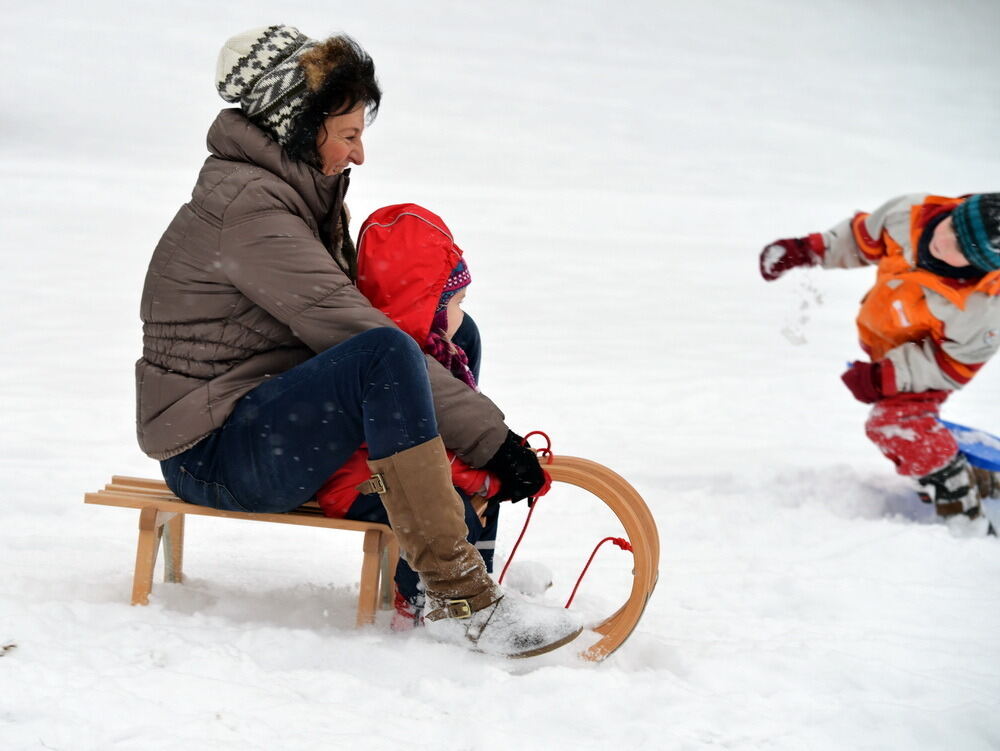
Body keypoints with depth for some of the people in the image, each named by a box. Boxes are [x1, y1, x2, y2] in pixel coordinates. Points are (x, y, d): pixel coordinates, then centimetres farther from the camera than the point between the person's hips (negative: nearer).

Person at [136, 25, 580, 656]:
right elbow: (345, 324, -27)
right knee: (386, 353, -33)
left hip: (273, 408, 10)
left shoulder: (299, 190, 10)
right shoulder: (246, 207, -21)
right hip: (214, 455, -10)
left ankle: (463, 557, 7)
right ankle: (459, 601, -32)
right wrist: (489, 435, -28)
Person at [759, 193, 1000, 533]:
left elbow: (954, 365, -26)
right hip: (881, 337, 7)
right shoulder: (909, 215, -30)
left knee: (898, 422, -25)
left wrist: (886, 378, -31)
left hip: (927, 357, -7)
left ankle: (964, 514, -14)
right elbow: (862, 237, -7)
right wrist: (806, 249, -9)